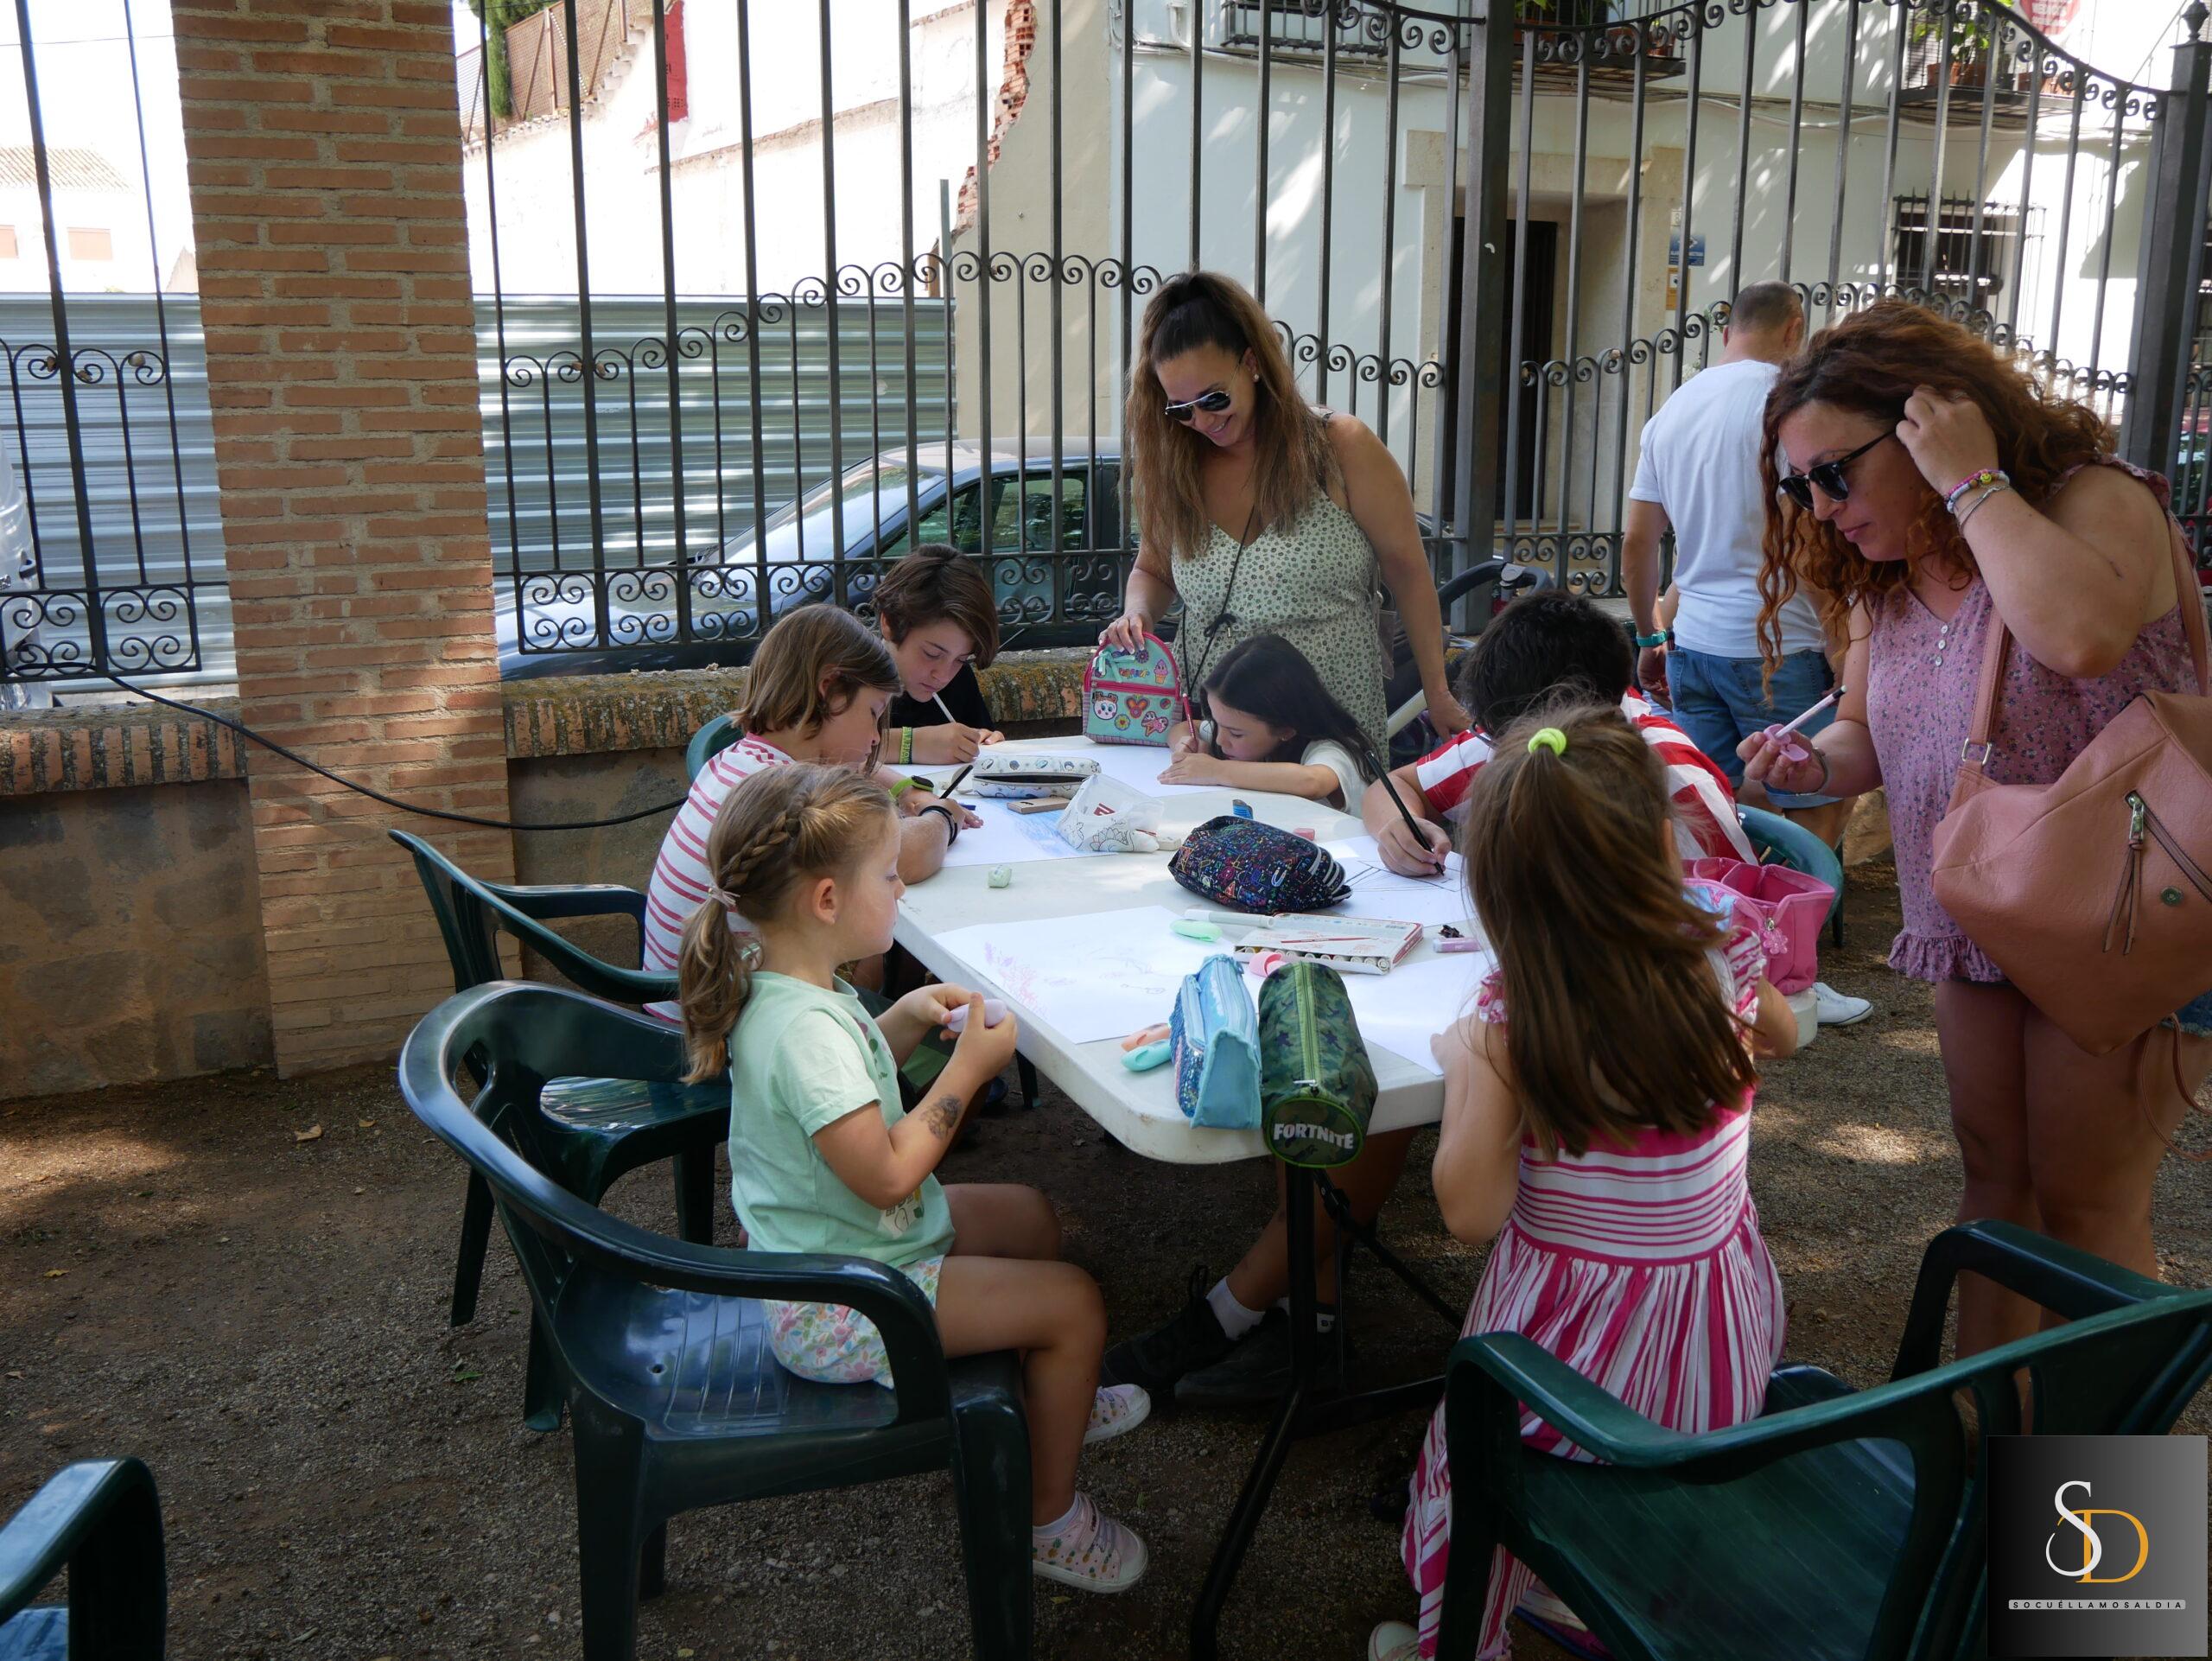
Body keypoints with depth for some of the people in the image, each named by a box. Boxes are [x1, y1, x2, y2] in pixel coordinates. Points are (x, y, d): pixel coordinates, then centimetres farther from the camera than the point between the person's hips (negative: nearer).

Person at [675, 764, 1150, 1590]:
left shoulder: (789, 984, -1)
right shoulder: (807, 1027, -33)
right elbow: (886, 1174, -31)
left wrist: (907, 1018, 2)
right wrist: (968, 1068, -23)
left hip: (831, 1242, 11)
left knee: (1029, 1214, 24)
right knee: (1075, 1302, -10)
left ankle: (1050, 1396, 45)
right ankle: (1049, 1517, 10)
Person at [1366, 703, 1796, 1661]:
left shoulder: (1510, 1024, -26)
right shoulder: (1725, 966, -14)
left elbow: (1472, 1214, -21)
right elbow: (1782, 1035, 12)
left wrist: (1461, 1069, -10)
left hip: (1577, 1343, -4)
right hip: (1720, 1352, 4)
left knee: (1470, 1475, 23)